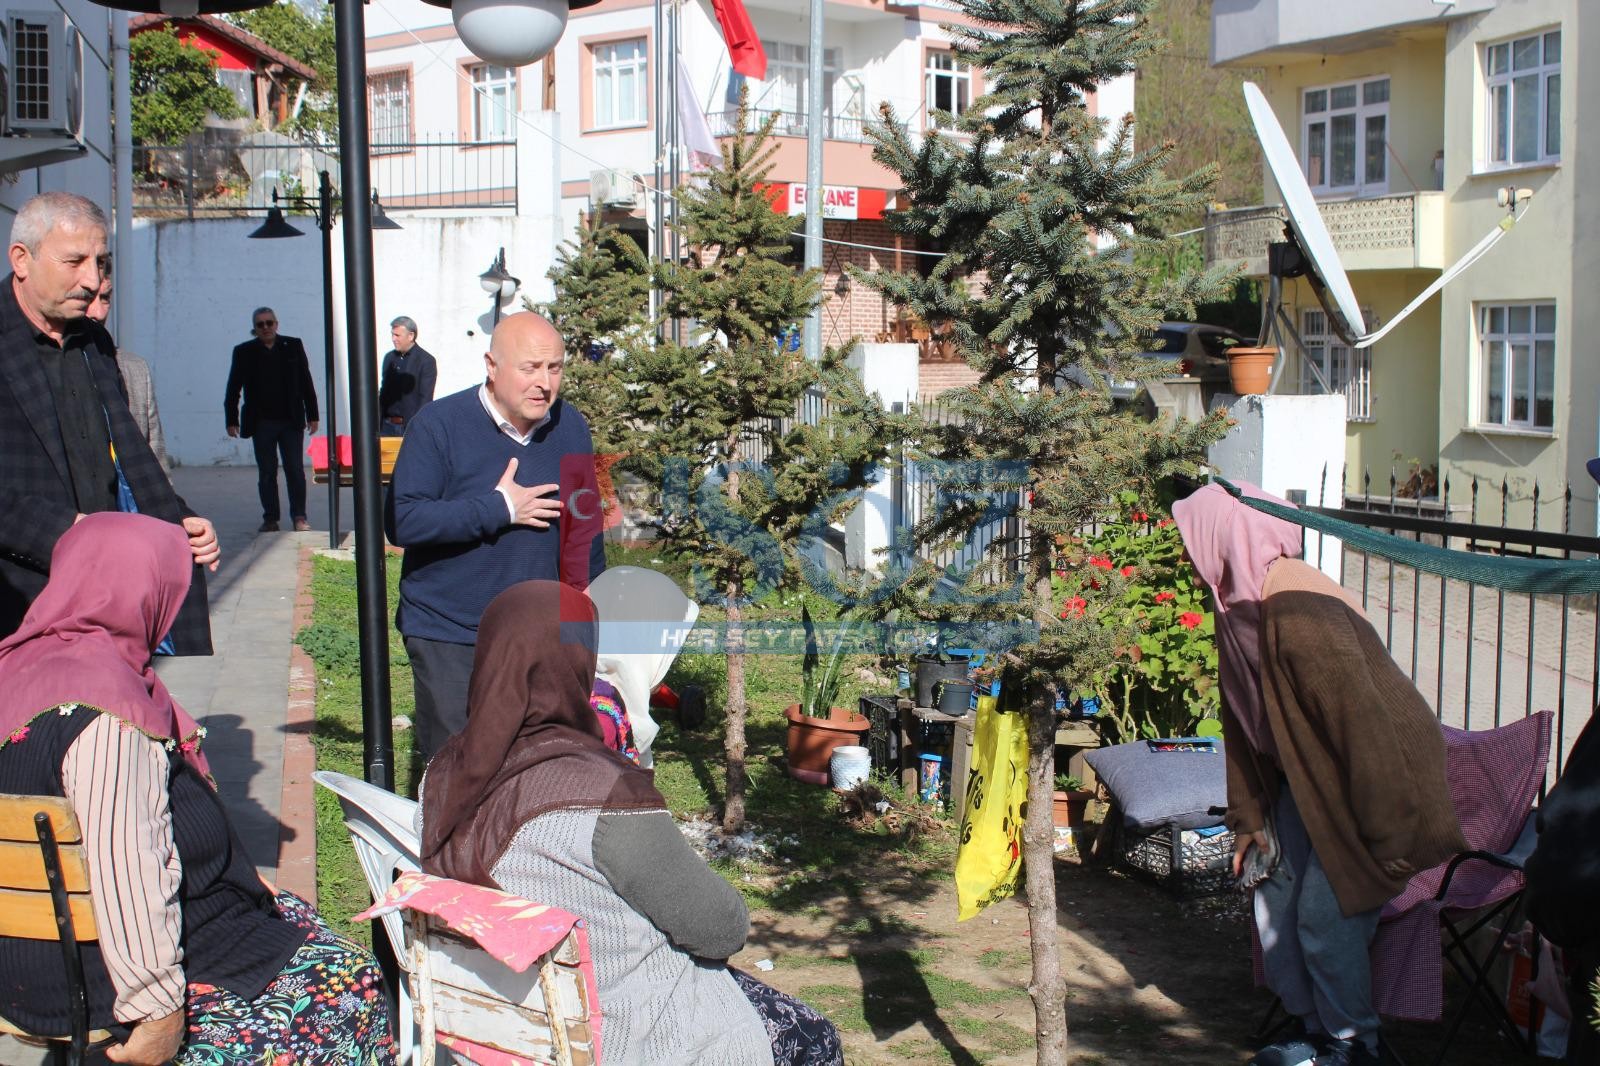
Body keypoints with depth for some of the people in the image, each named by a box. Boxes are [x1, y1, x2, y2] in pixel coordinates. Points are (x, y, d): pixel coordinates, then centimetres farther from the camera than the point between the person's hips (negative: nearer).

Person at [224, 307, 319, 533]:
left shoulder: (293, 346, 4)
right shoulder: (244, 352, 4)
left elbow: (306, 382, 6)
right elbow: (233, 389, 6)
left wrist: (312, 415, 3)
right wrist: (232, 420, 1)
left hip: (291, 421, 0)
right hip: (261, 423, 0)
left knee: (295, 470, -1)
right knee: (267, 472, 4)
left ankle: (299, 517, 5)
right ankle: (270, 519, 10)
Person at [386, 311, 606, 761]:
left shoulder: (570, 427, 5)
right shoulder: (439, 425, -10)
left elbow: (586, 530, 13)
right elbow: (402, 521, -19)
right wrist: (499, 508, -18)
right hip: (449, 638, -4)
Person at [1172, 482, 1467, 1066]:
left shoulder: (1299, 616, -31)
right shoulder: (1239, 606, -1)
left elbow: (1364, 727, -29)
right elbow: (1241, 720, 7)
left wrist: (1388, 841, -24)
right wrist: (1250, 817, 9)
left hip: (1372, 776, -9)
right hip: (1308, 776, 9)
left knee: (1327, 916, -6)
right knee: (1275, 894, 9)